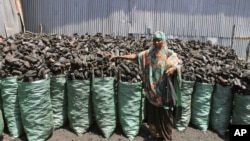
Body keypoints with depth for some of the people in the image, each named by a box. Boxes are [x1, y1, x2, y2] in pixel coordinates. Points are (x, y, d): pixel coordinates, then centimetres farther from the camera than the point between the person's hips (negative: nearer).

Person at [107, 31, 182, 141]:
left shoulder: (170, 54, -3)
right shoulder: (148, 53, 3)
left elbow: (179, 64, -2)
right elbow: (135, 56, 0)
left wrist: (173, 68, -26)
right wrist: (117, 56, -6)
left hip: (164, 90, -3)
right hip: (152, 90, 3)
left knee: (165, 113, 6)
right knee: (152, 112, 14)